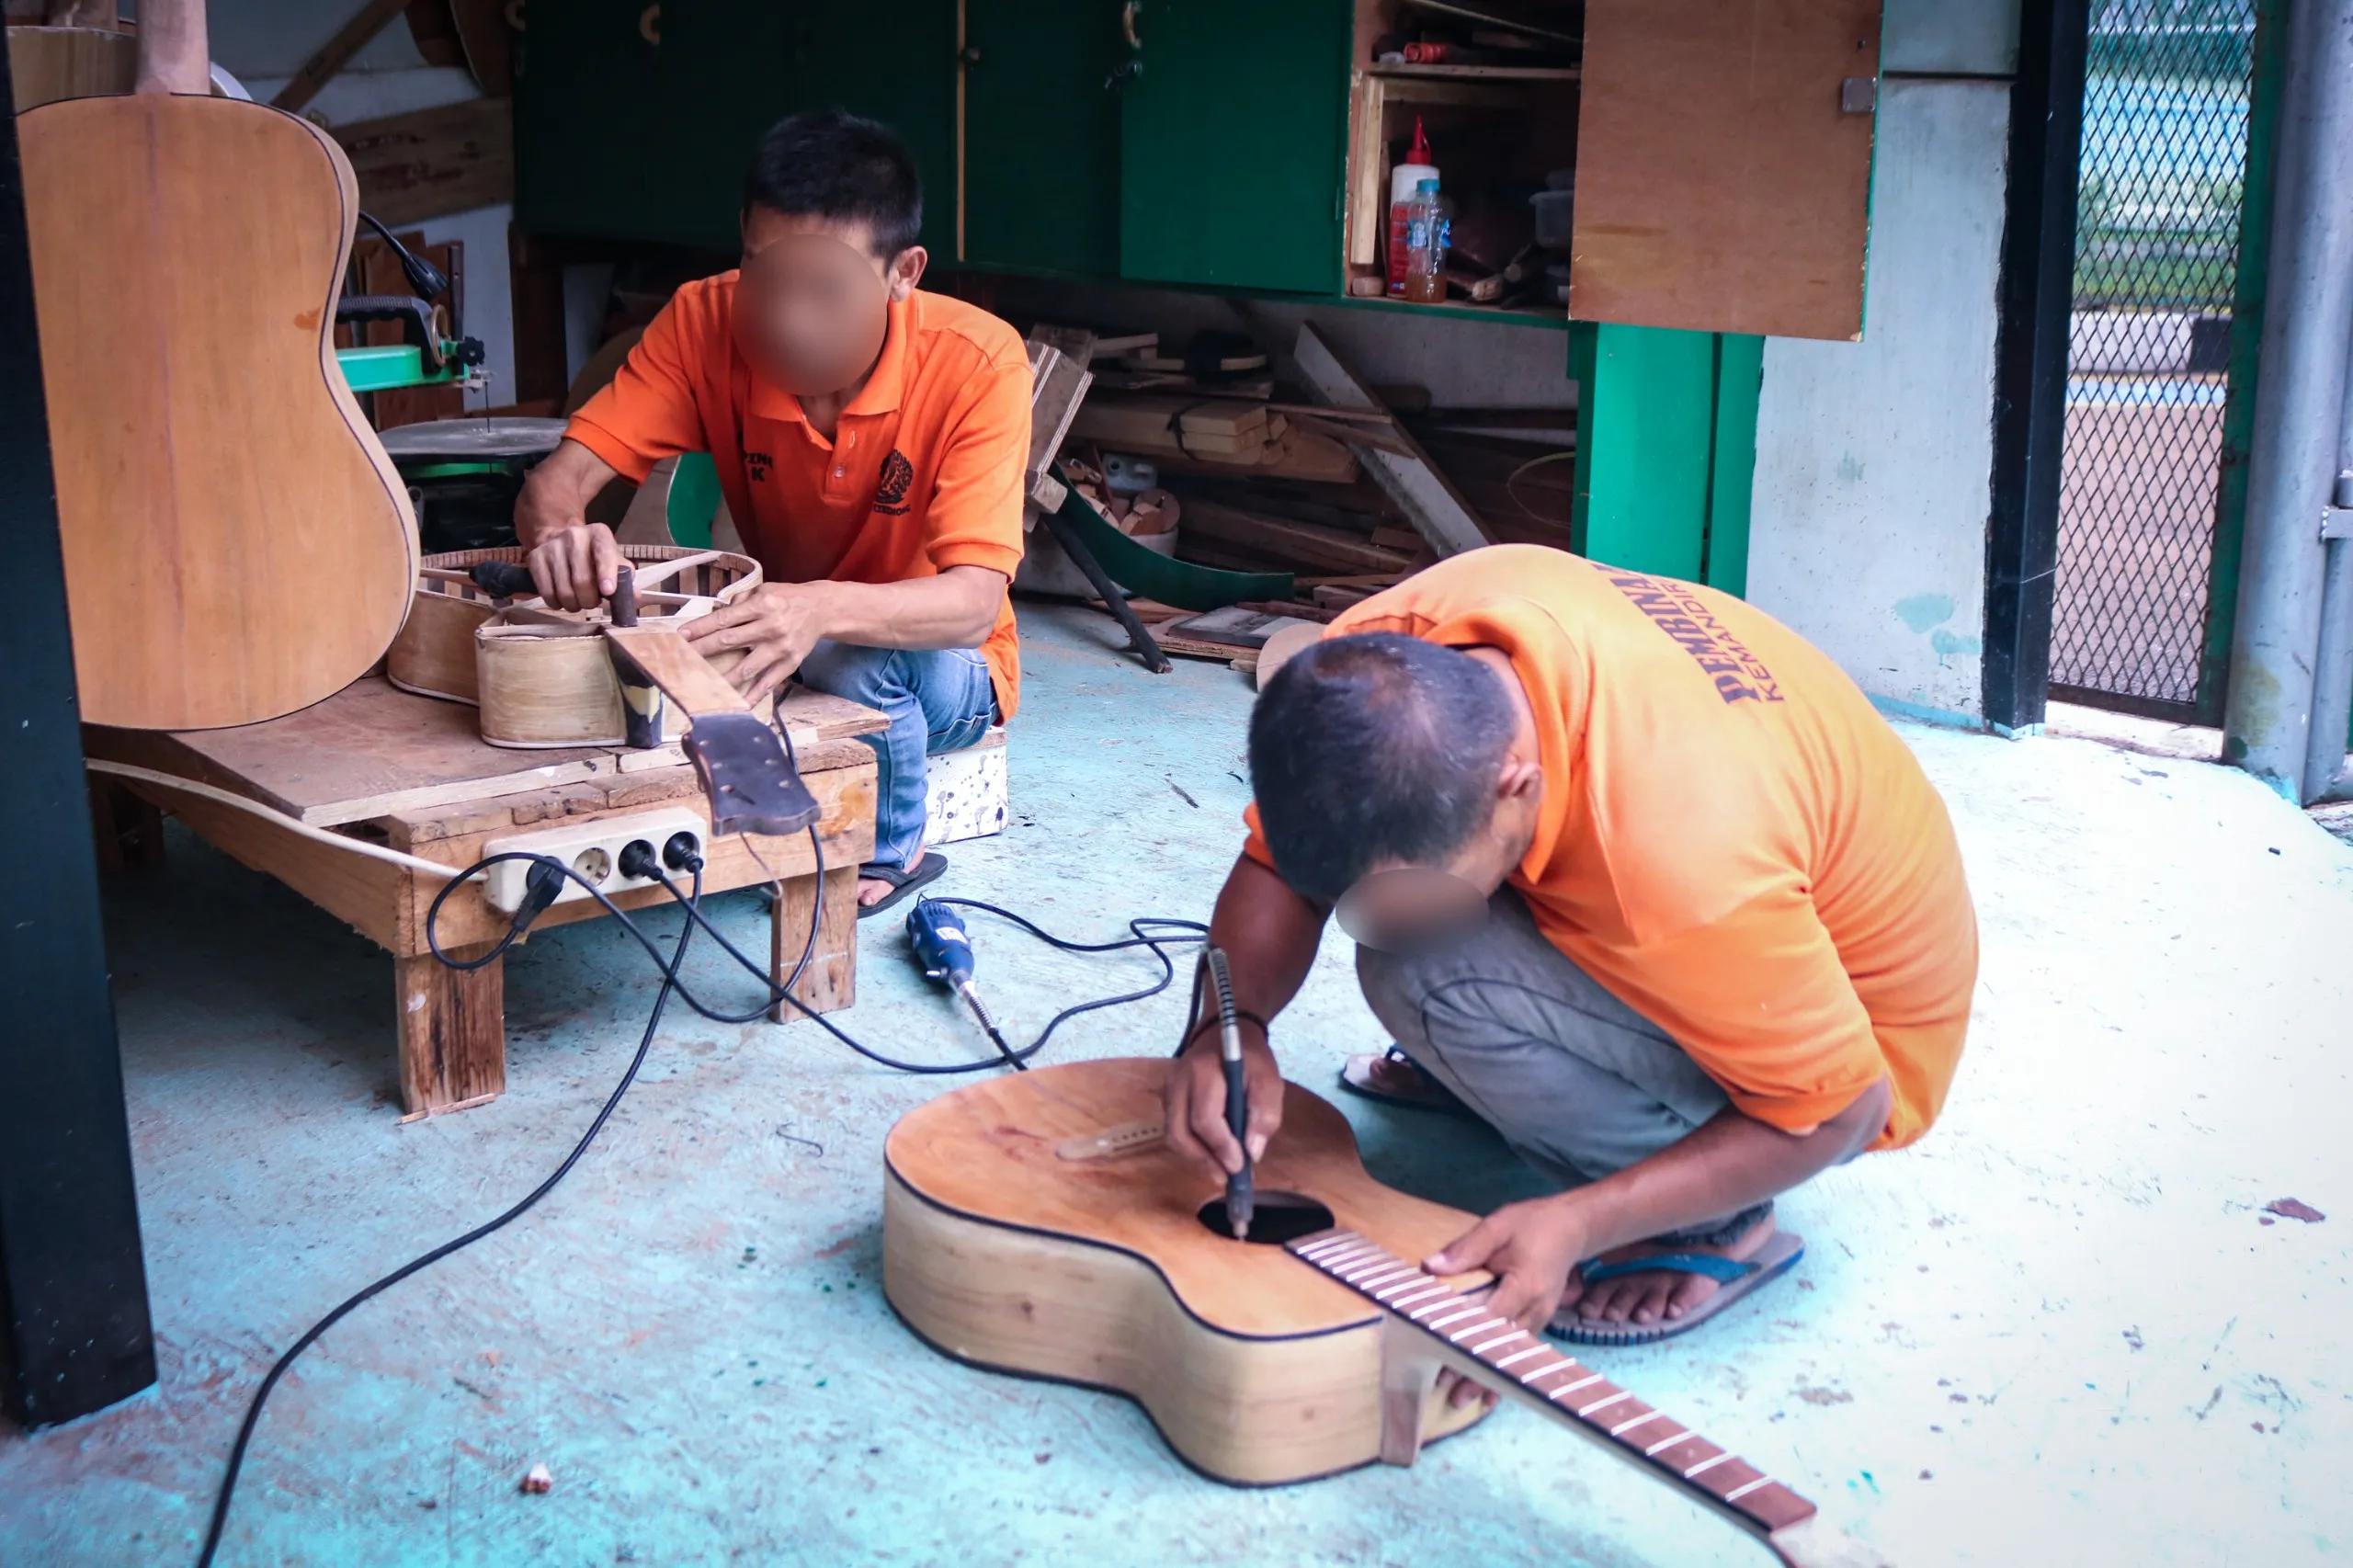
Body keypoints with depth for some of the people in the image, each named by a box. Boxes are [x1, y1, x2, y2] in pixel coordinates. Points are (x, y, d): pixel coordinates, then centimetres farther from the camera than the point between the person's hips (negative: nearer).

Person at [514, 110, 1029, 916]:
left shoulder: (978, 362, -27)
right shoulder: (706, 323, -18)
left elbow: (974, 602, -34)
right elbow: (557, 478, -21)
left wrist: (826, 609, -54)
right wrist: (559, 534, -47)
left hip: (938, 665, -2)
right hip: (777, 640, 3)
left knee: (855, 662, -35)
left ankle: (886, 856, -5)